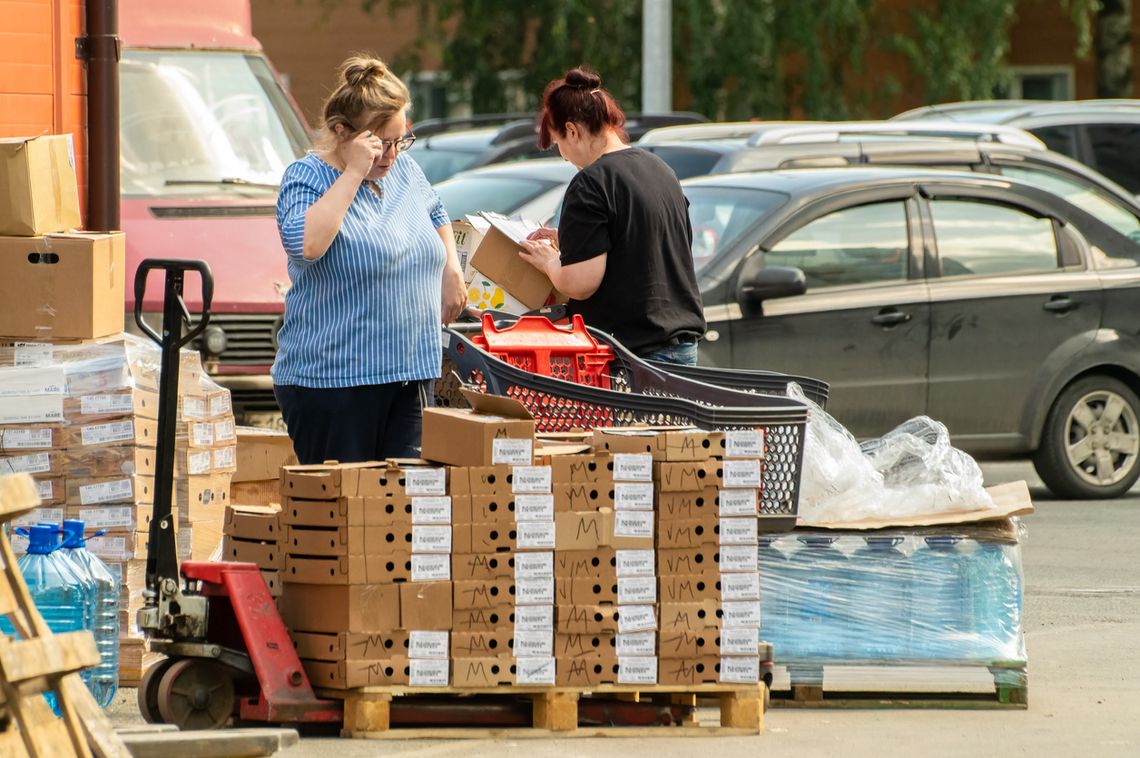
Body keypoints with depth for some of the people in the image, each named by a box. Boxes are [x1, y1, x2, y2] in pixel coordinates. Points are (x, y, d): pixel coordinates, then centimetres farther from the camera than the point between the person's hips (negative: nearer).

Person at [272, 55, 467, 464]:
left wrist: (451, 268, 19)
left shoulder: (405, 171, 12)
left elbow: (435, 212, 35)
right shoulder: (306, 178, -8)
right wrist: (354, 173, -23)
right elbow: (306, 243, -29)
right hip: (329, 380, -6)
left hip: (410, 376, 6)